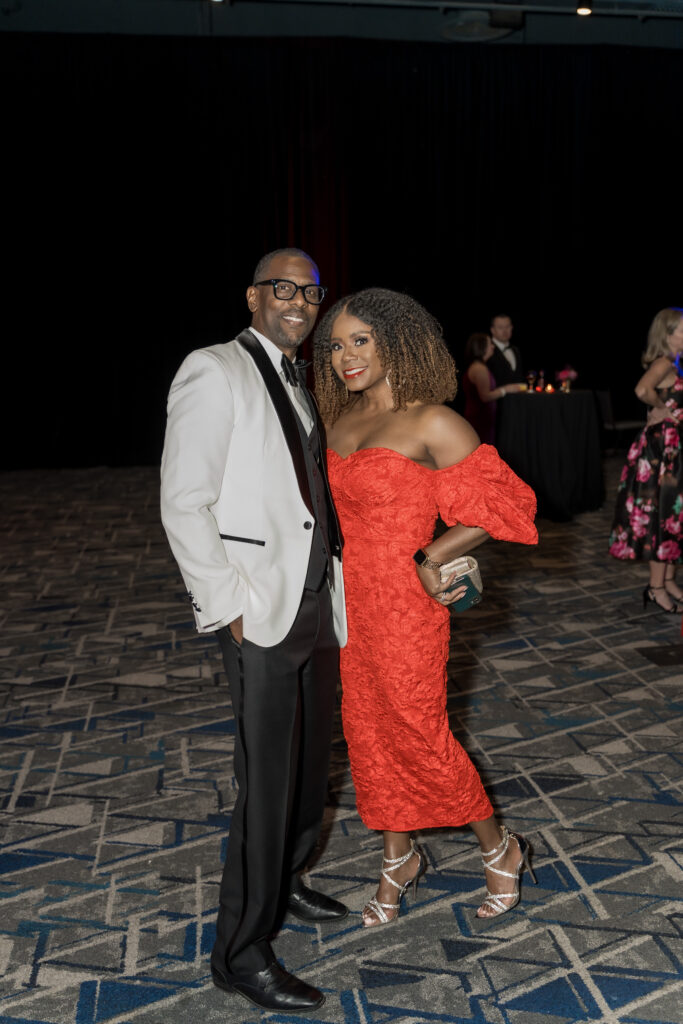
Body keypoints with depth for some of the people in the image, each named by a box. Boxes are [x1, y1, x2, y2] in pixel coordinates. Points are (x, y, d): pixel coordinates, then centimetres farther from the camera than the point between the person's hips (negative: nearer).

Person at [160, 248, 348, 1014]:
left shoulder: (296, 386, 16)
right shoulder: (215, 371, -9)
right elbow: (183, 504, -14)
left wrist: (334, 592, 11)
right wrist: (227, 606, -16)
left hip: (315, 600, 8)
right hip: (259, 612, -8)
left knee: (310, 760, 18)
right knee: (266, 779, -2)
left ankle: (283, 883, 41)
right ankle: (241, 953, 16)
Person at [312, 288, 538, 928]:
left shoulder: (432, 423, -14)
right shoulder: (341, 418, 7)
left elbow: (504, 503, -12)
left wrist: (431, 557, -13)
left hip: (402, 606, -7)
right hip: (349, 600, 7)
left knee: (418, 736, 6)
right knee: (366, 731, 15)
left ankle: (499, 850, 32)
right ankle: (398, 859, 37)